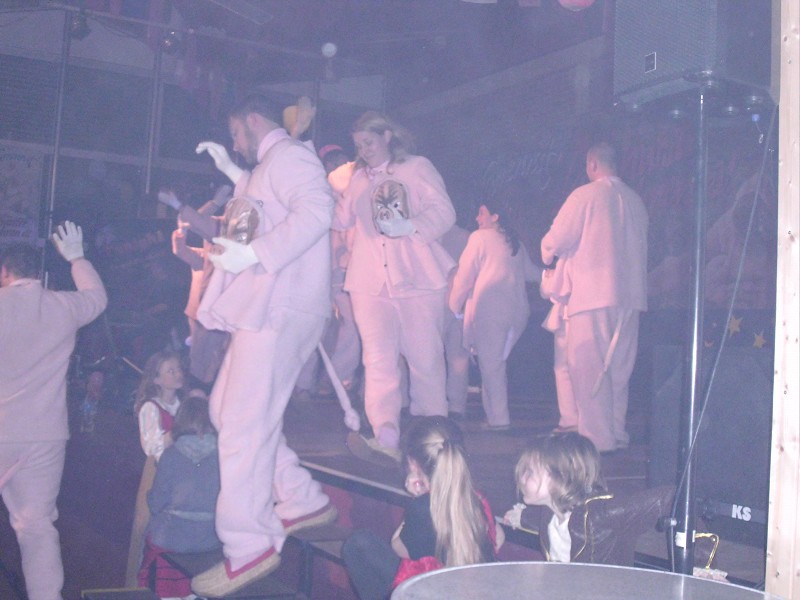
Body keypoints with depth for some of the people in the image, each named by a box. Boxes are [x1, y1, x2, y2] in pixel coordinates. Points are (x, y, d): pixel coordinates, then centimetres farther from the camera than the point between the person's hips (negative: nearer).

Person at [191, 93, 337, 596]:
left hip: (279, 310, -11)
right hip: (261, 308, 11)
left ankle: (250, 547, -6)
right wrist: (233, 173, 34)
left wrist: (254, 253, -27)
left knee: (244, 424, -13)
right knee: (226, 409, 14)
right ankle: (302, 499, 19)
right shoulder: (270, 165, 26)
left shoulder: (288, 155, -6)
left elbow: (316, 211, -23)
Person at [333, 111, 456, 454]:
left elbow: (444, 212, -3)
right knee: (378, 361, -10)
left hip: (419, 279, -3)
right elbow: (341, 219, 17)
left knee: (426, 358, 0)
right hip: (371, 283, 3)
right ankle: (386, 437, -17)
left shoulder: (417, 168, 7)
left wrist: (408, 226, -19)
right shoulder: (358, 179, 23)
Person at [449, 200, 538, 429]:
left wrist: (454, 307, 9)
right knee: (497, 362, 13)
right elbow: (531, 273, 27)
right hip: (517, 310, 6)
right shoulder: (516, 243, 19)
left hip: (489, 307, -6)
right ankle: (498, 413, 12)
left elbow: (464, 276, -1)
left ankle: (498, 419, -4)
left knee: (490, 364, -3)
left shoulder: (479, 237, 1)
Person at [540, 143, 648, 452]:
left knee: (589, 368, -1)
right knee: (619, 367, 14)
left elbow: (558, 238, -6)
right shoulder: (635, 200, 10)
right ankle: (617, 434, 20)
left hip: (593, 294, -6)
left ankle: (597, 438, -1)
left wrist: (548, 253, 17)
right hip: (630, 296, 6)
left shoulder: (585, 195, -7)